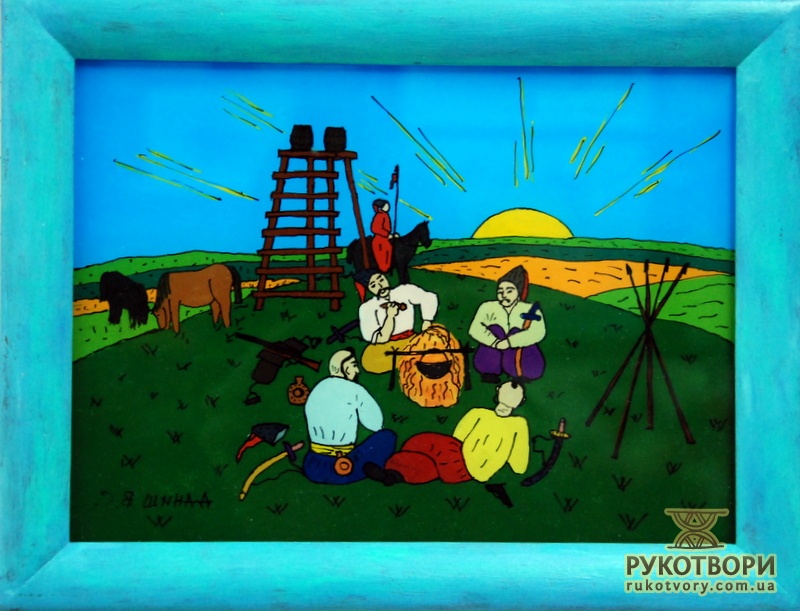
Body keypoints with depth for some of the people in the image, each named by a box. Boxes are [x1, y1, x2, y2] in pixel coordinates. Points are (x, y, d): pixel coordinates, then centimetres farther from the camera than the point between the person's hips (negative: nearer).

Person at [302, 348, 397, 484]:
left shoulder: (316, 391, 11)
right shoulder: (355, 391, -6)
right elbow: (377, 424, 2)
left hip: (312, 469, 6)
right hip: (343, 469, -6)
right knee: (387, 436, 6)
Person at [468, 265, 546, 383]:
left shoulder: (529, 310, -7)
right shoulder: (488, 307, -5)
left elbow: (538, 332, -24)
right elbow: (475, 329, -16)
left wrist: (509, 342, -33)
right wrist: (495, 342, -33)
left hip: (519, 361, -1)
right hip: (492, 360, 1)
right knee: (494, 329, -20)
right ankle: (489, 372, -11)